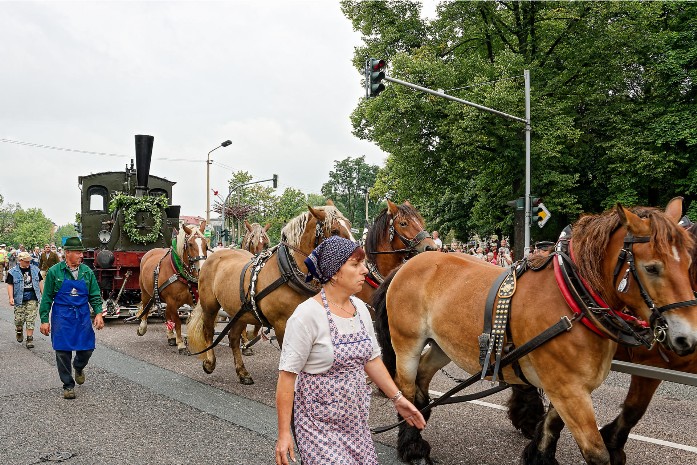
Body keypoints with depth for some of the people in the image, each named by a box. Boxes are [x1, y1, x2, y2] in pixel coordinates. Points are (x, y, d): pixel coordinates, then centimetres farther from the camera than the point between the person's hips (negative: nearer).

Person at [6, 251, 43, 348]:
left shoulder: (35, 270, 7)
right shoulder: (13, 272, -1)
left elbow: (40, 282, 13)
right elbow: (10, 285, -3)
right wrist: (11, 297, -13)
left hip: (32, 299, 1)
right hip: (20, 299, -1)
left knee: (31, 320, -1)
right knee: (19, 319, 3)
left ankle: (30, 339, 5)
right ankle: (19, 332, 35)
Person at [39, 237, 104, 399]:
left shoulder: (87, 271, 3)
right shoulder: (54, 271, -4)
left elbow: (95, 295, 7)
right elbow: (47, 297, 0)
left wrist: (98, 313, -6)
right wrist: (44, 320, -3)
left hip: (83, 316, 2)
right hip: (62, 316, -2)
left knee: (87, 348, 4)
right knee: (63, 352, 2)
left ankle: (78, 367, 39)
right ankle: (68, 385, 18)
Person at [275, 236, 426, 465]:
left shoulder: (360, 308, 1)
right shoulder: (307, 314, -20)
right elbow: (287, 375, -17)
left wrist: (397, 398, 10)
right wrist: (283, 434, -16)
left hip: (356, 418, 7)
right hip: (320, 421, -6)